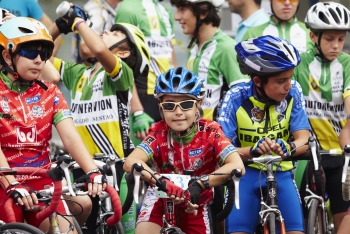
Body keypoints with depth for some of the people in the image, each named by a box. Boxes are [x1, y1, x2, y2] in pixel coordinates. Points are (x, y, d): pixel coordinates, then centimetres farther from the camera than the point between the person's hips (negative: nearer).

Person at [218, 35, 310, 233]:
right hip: (245, 173, -1)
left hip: (281, 174, 1)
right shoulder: (236, 98, -13)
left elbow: (304, 140, -13)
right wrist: (254, 150, -37)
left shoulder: (293, 92, -8)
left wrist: (288, 148, -37)